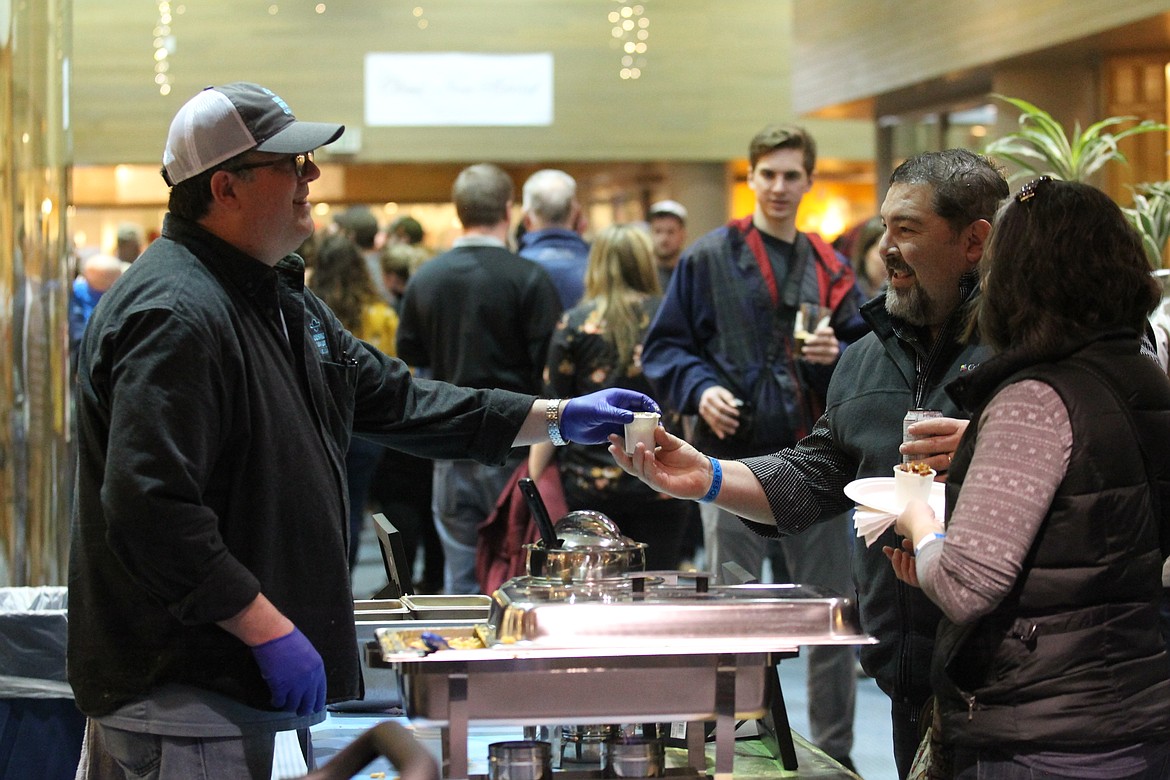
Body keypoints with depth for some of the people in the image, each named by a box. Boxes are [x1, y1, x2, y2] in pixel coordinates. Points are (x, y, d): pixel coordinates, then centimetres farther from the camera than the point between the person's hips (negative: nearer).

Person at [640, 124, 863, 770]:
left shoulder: (830, 270, 11)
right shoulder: (708, 260, 2)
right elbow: (664, 347, 2)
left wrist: (839, 355, -7)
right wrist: (701, 388, -15)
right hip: (735, 460, -3)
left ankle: (835, 752, 19)